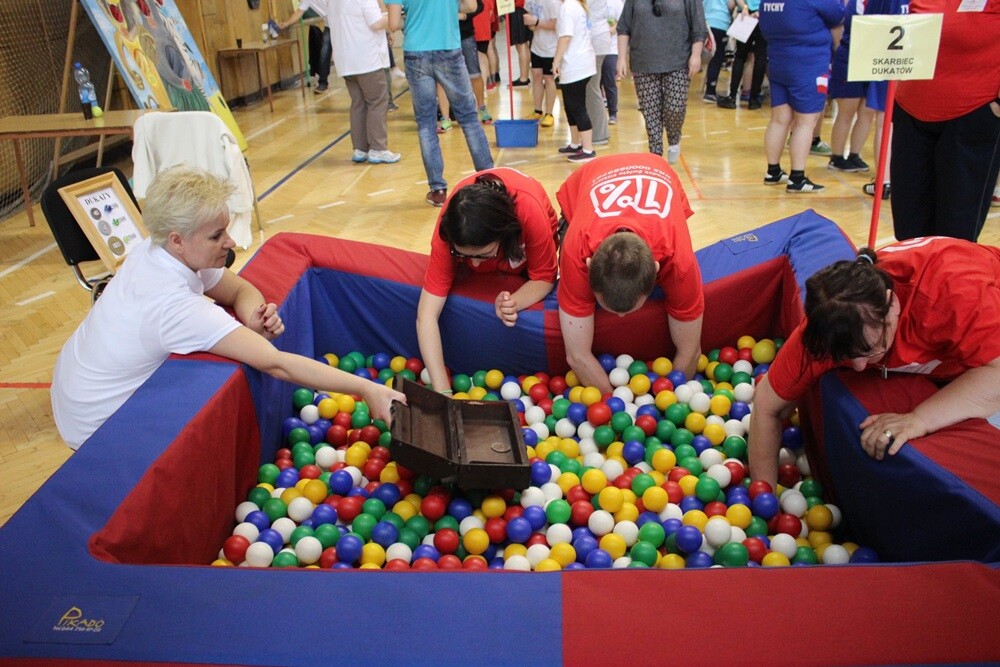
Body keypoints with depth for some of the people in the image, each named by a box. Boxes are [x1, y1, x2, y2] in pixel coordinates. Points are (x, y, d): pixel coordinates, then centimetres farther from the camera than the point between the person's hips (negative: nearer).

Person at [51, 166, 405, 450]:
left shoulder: (153, 250, -11)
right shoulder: (174, 304, -36)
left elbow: (240, 289, -2)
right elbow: (277, 364, -39)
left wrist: (254, 319, -25)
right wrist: (366, 389, -40)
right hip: (96, 427, -7)